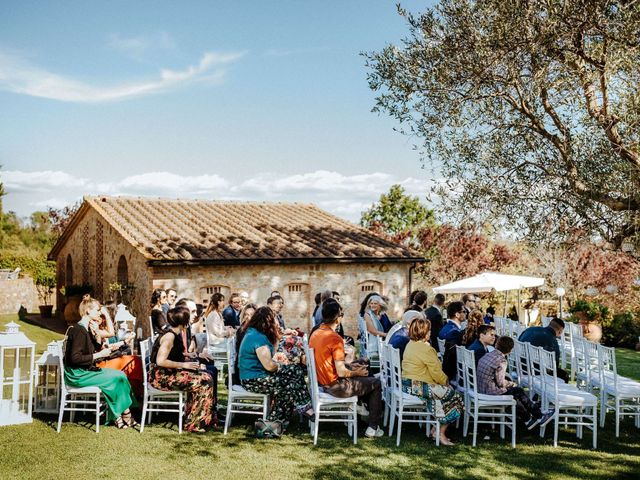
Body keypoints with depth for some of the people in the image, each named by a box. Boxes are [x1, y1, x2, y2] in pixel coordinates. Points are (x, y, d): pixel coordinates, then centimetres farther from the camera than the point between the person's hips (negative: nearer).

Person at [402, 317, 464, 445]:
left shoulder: (410, 344, 12)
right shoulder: (426, 349, -18)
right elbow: (436, 371, -14)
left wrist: (443, 380, 15)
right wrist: (446, 381, 5)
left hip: (407, 384, 10)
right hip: (419, 386, -10)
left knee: (445, 391, 20)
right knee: (453, 395, 0)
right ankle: (441, 433, 4)